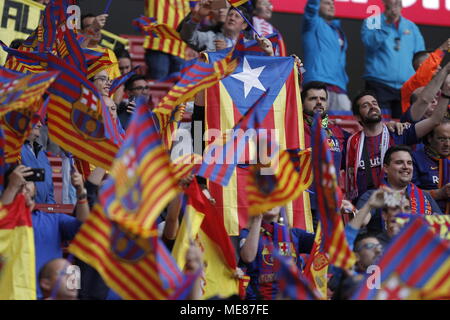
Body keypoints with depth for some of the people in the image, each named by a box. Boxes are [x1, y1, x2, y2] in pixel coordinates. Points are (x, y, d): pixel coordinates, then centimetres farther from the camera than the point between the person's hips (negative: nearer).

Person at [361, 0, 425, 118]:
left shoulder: (411, 26, 17)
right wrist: (387, 26, -22)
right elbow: (370, 43, -14)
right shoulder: (371, 22, 5)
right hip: (379, 85, -4)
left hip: (406, 85, 4)